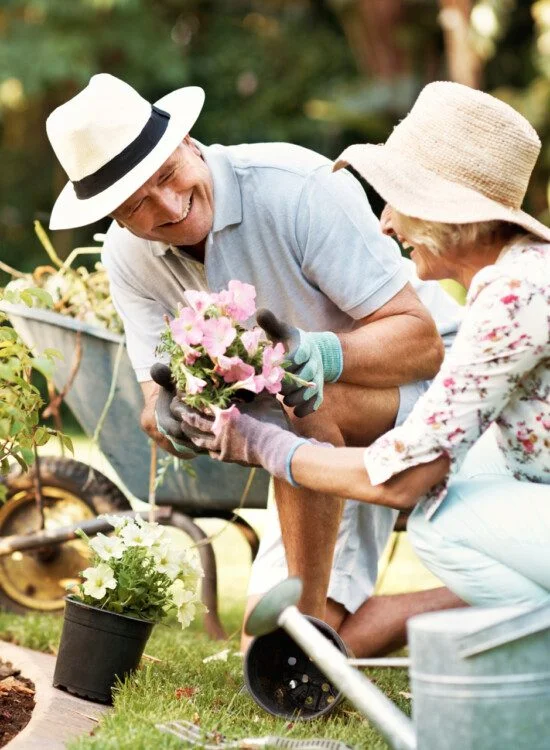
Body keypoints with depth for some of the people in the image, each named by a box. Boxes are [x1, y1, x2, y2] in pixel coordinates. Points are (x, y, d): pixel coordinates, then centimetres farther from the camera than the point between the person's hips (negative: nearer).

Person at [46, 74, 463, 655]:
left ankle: (308, 610, -24)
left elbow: (419, 336, -26)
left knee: (304, 398, -40)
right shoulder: (129, 258, -8)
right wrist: (167, 420, -34)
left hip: (431, 381, -6)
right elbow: (160, 405, -9)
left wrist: (319, 352, -45)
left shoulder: (300, 188, -27)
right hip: (328, 450, 7)